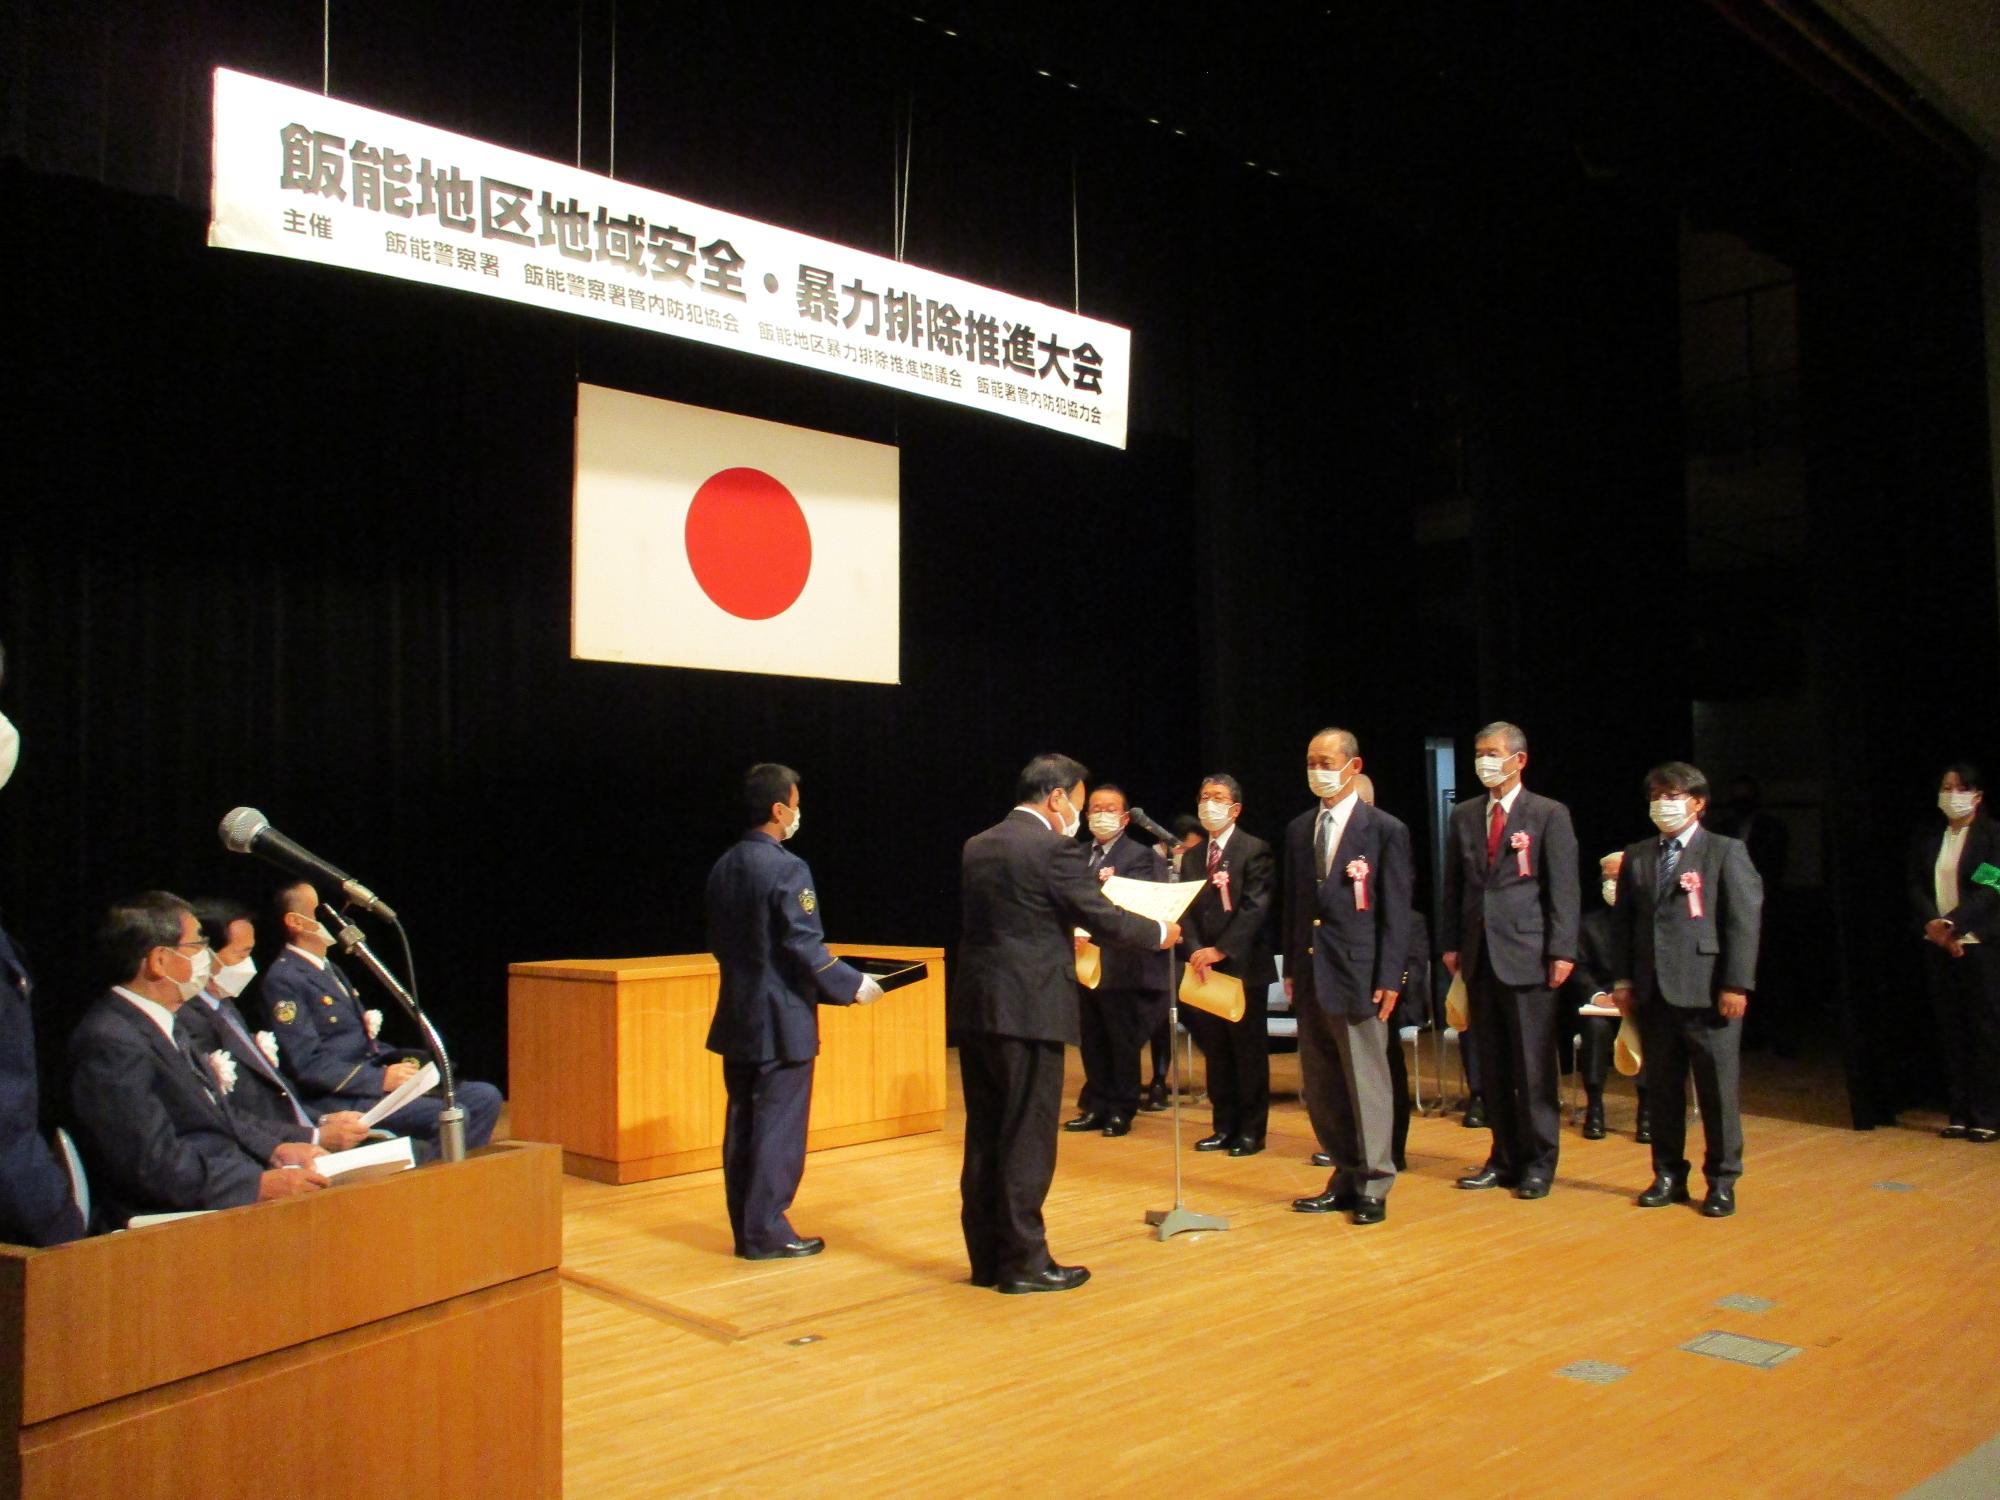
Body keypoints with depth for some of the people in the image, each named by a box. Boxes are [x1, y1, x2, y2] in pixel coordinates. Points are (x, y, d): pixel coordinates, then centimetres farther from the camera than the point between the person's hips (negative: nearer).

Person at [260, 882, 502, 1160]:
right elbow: (308, 1064, -17)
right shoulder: (283, 979, -9)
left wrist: (399, 1063, 6)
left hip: (372, 1080, 9)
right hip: (336, 1101, -9)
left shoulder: (331, 969, 20)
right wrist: (382, 1079, -20)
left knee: (485, 1097, -6)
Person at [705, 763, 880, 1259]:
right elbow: (805, 948, -19)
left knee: (742, 1122, 13)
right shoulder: (787, 868, -17)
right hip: (781, 1019, -8)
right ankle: (766, 1233, 6)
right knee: (779, 1126, 1)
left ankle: (746, 1228, 21)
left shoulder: (724, 867, 8)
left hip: (737, 1017, 8)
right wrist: (854, 985, -9)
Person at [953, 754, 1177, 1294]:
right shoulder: (1053, 848, -12)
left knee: (984, 1137, 13)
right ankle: (1023, 1260, 8)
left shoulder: (977, 847, 11)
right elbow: (1104, 919, -9)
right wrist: (1159, 932, 8)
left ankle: (986, 1257, 21)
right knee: (1028, 1139, 1)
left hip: (974, 1008, 8)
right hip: (1029, 1011, -8)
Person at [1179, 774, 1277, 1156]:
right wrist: (1196, 951, -10)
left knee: (1249, 1051, 2)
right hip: (1205, 968, 6)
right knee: (1215, 1051, 10)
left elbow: (1256, 908, -14)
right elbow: (1186, 910, 8)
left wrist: (1221, 950, -21)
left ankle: (1251, 1131, 10)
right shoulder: (1192, 856, 14)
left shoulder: (1255, 850, -5)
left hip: (1244, 966, -6)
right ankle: (1224, 1127, 19)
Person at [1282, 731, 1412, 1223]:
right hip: (1311, 975, 6)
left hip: (1358, 974, -5)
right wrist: (1292, 969, 9)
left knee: (1366, 1084, 1)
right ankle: (1345, 1178, 21)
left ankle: (1373, 1187, 12)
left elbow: (1396, 910, -6)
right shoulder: (1298, 830, 12)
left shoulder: (1385, 830, -3)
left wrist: (1390, 979, -11)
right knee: (1319, 1088, 10)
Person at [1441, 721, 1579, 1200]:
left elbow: (1563, 887, -4)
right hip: (1479, 955, 5)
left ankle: (1538, 1162, 10)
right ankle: (1505, 1156, 18)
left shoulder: (1549, 814, -1)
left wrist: (1562, 951, -10)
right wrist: (1451, 943, 7)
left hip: (1526, 954, -4)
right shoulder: (1464, 815, 12)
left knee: (1533, 1065, 0)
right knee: (1492, 1066, 9)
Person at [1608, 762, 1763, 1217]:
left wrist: (1736, 985, -12)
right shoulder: (1636, 856, 12)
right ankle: (1668, 1175, 21)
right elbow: (1621, 920, 13)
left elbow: (1744, 921, -6)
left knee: (1717, 1091, 3)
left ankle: (1722, 1180, 15)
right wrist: (1623, 979, 6)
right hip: (1653, 991, 4)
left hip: (1706, 991, -4)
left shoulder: (1726, 852, -1)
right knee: (1661, 1089, 10)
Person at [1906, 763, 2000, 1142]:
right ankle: (1958, 1114, 13)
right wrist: (1931, 923, -13)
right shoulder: (1927, 838, 11)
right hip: (1937, 946, 4)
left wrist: (1952, 923, -21)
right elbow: (1915, 887, 5)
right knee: (1950, 1031, 7)